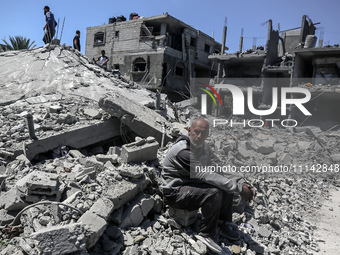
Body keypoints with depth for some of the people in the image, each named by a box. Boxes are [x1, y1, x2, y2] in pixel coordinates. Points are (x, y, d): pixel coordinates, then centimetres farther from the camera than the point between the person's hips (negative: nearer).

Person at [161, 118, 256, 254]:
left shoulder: (202, 147, 0)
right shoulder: (183, 151, -29)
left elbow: (219, 167, -2)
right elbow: (206, 176, -33)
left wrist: (242, 183, -16)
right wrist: (238, 189, -30)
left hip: (192, 183, 9)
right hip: (174, 192, -9)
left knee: (227, 184, -2)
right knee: (214, 193, -30)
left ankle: (223, 225, 11)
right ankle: (206, 234, -10)